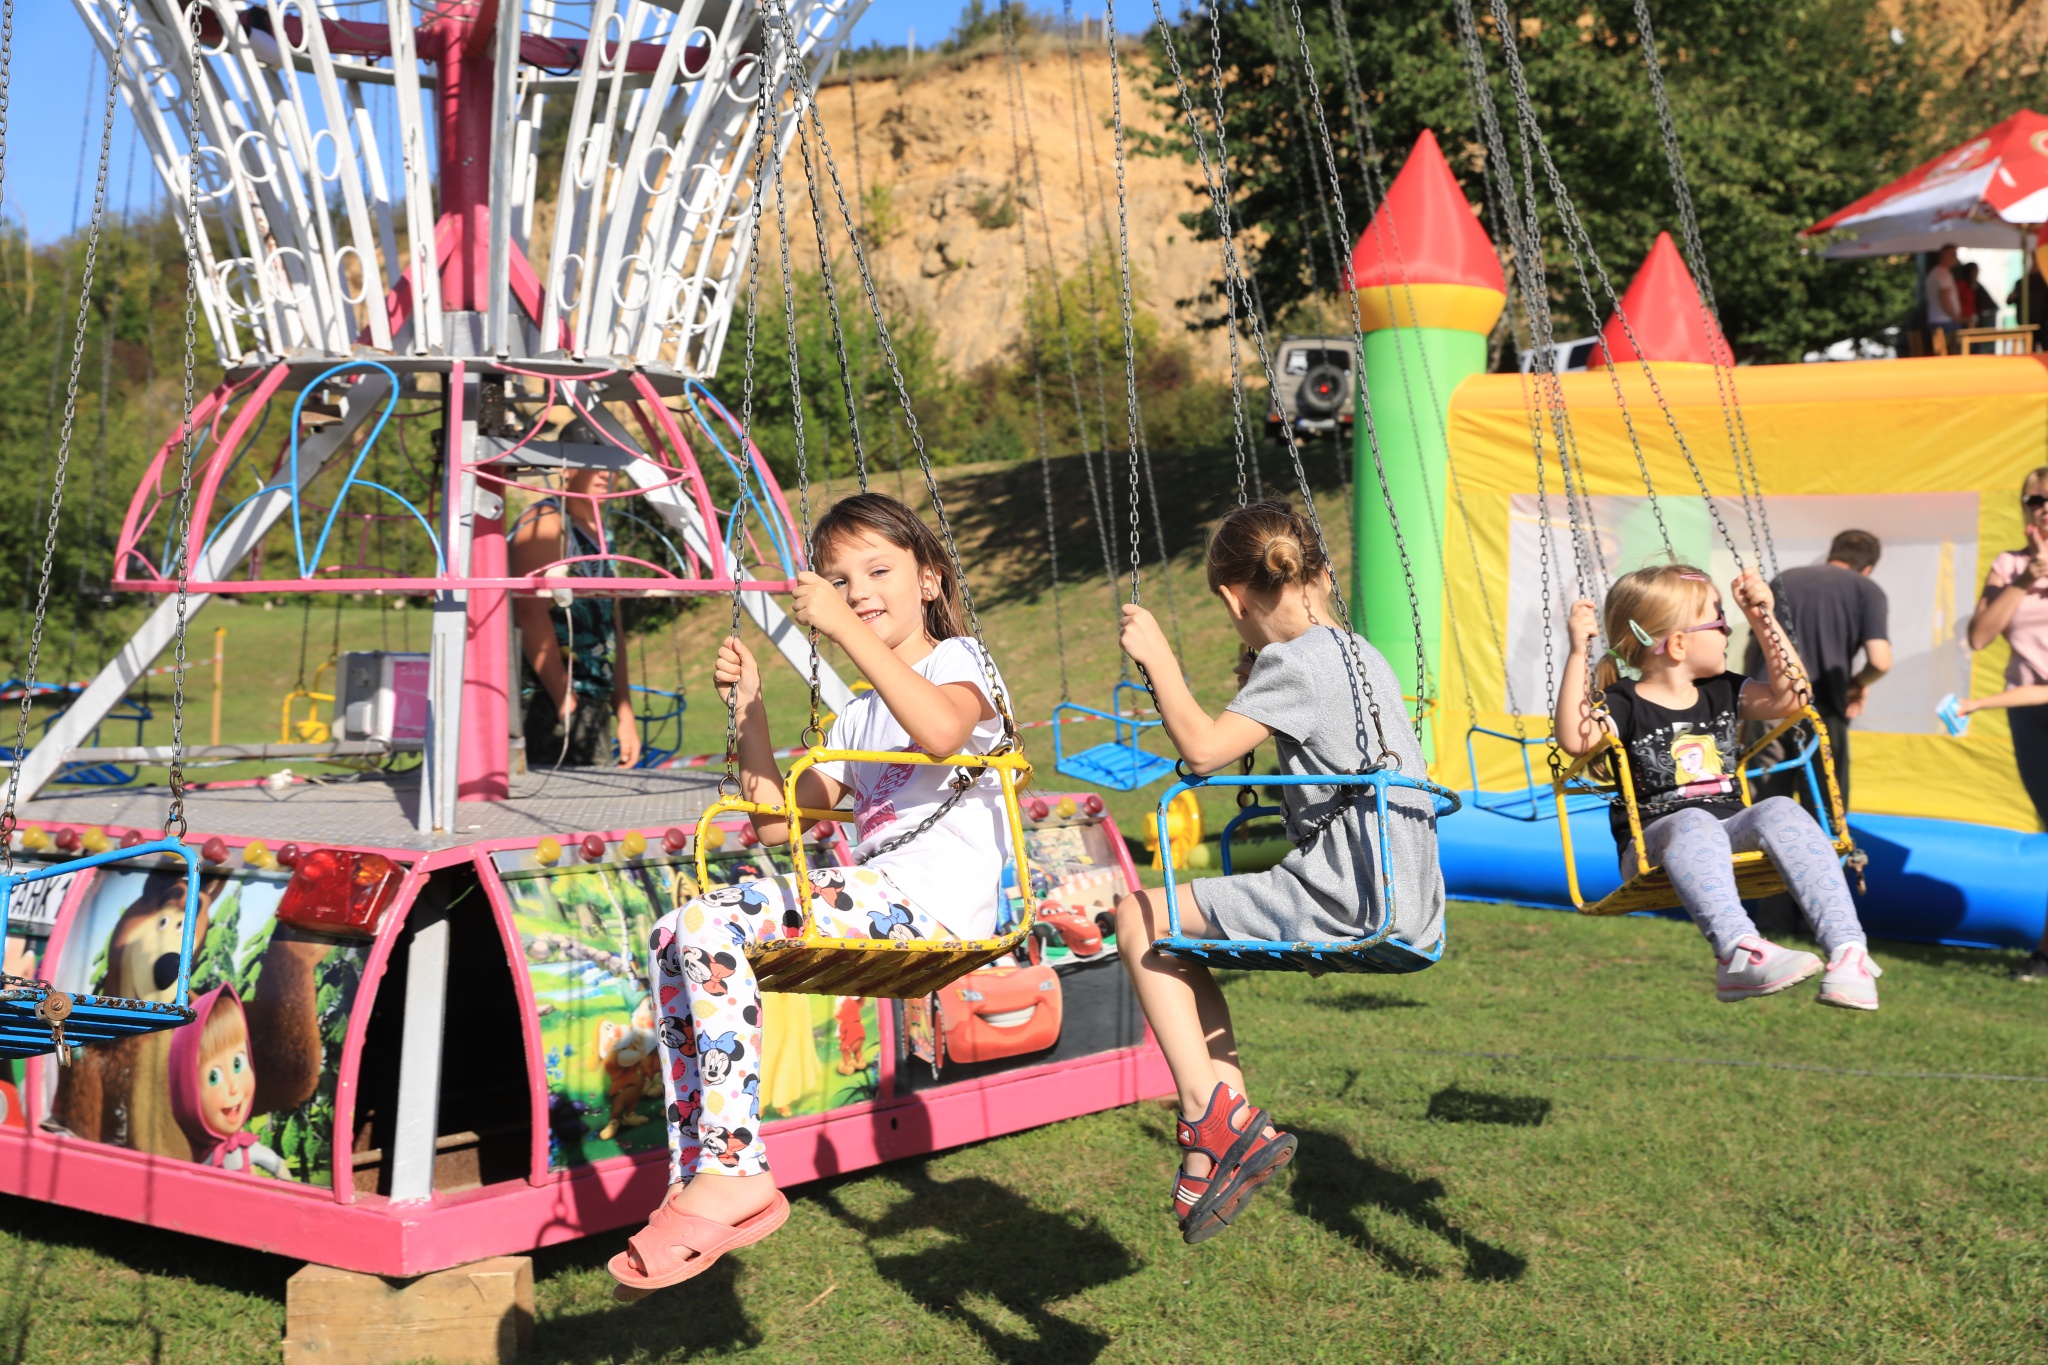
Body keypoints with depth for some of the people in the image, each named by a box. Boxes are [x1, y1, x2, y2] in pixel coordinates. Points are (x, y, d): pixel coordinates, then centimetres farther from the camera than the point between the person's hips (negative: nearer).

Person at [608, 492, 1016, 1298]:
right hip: (875, 902, 9)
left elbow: (942, 730, -24)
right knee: (673, 939, 1)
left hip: (933, 901, -9)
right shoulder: (856, 717, 29)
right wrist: (749, 709, 19)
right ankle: (698, 1180, -3)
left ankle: (734, 1168, -25)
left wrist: (846, 629, -22)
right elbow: (777, 821, 25)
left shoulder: (958, 659, 3)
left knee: (714, 922, -25)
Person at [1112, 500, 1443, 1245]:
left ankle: (1211, 1118, -7)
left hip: (1347, 900, -10)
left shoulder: (1293, 662, -11)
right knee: (1176, 945, 20)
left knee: (1140, 920, -3)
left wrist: (1158, 656, -9)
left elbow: (1203, 749, -20)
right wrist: (1262, 690, 31)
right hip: (1406, 900, 10)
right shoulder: (1359, 653, 17)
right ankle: (1231, 1135, 13)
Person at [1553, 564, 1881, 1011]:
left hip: (1732, 832, 5)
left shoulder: (1722, 691, 19)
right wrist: (1578, 654, -29)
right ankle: (1740, 952, -60)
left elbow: (1787, 697, 19)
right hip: (1654, 846, -5)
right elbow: (1575, 740, -22)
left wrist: (1763, 621, 13)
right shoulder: (1623, 705, -3)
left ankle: (1848, 951, -36)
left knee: (1780, 812, -25)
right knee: (1694, 823, -38)